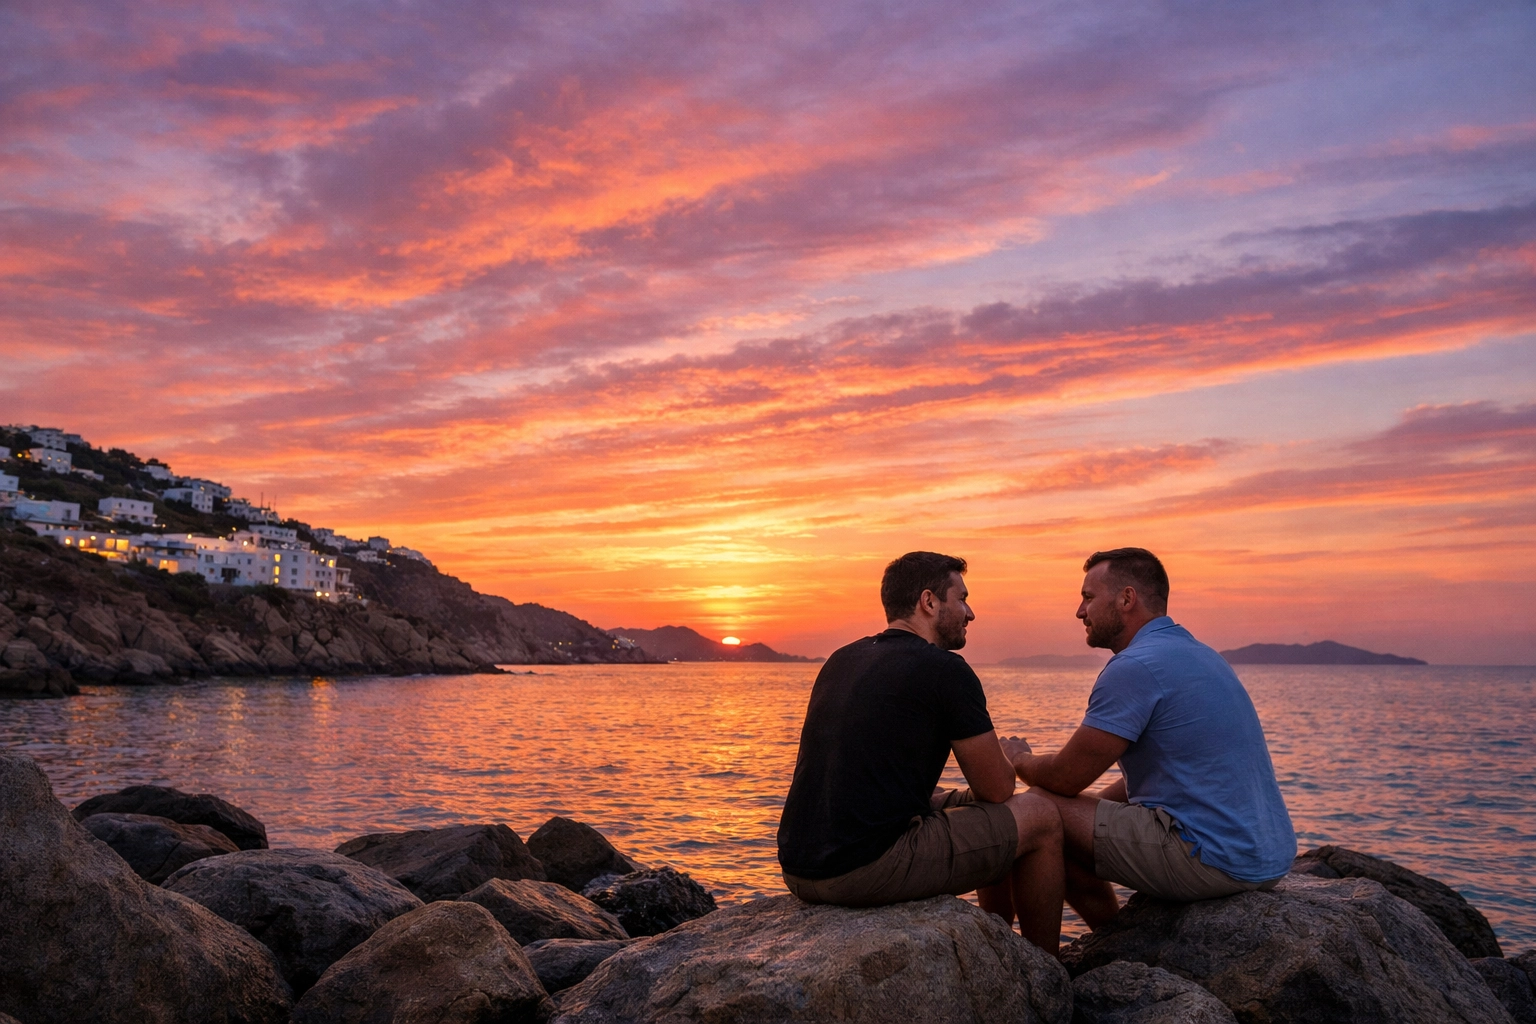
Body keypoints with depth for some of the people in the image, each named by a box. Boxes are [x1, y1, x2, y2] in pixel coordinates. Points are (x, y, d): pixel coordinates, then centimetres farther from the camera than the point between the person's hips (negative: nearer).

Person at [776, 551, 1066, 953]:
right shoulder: (945, 669, -8)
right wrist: (1009, 756, 21)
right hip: (871, 869, -8)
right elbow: (997, 788, -2)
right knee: (1041, 817, 9)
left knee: (958, 804, 31)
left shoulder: (841, 660, 15)